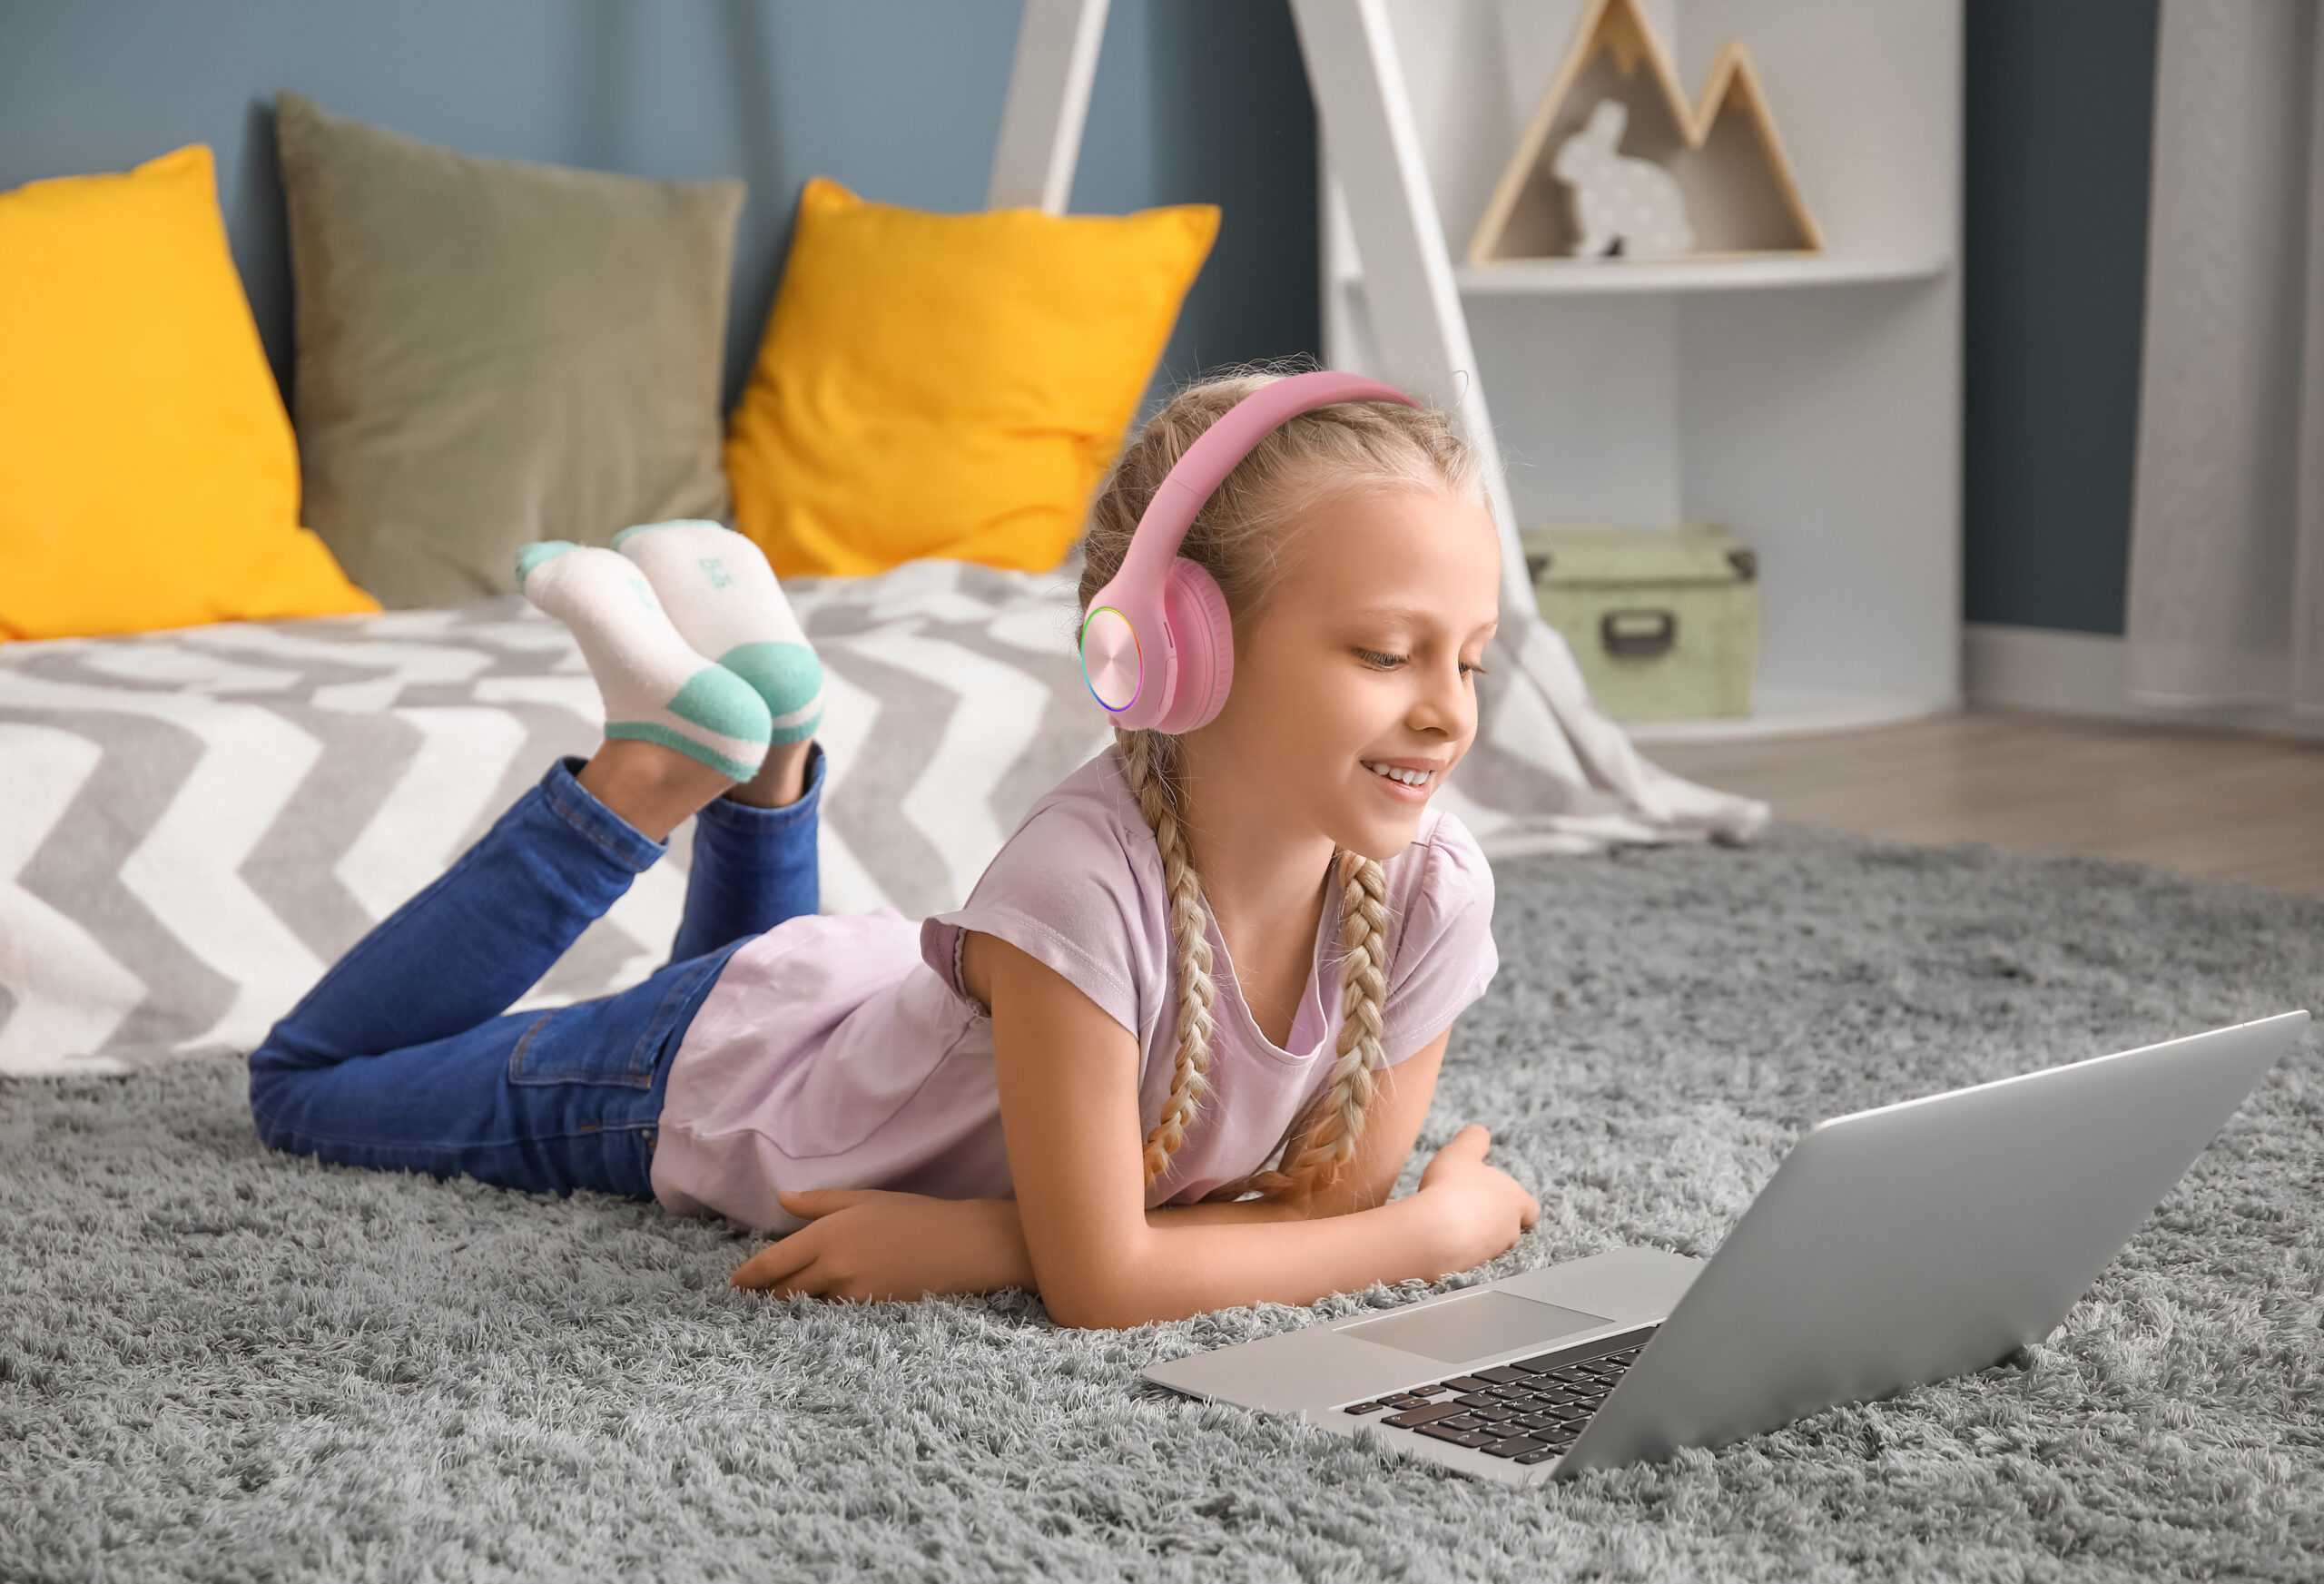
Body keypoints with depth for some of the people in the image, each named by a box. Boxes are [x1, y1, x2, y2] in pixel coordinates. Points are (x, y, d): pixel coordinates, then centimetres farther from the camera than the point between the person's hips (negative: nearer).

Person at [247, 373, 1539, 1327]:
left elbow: (1329, 1200, -21)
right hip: (710, 1074, -5)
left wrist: (986, 1240, -30)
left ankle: (769, 748, 25)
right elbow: (1099, 1285, -39)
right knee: (308, 1081, 18)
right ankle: (660, 767, 12)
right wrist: (1443, 1228, -33)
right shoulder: (1087, 871, -44)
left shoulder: (1431, 892, -29)